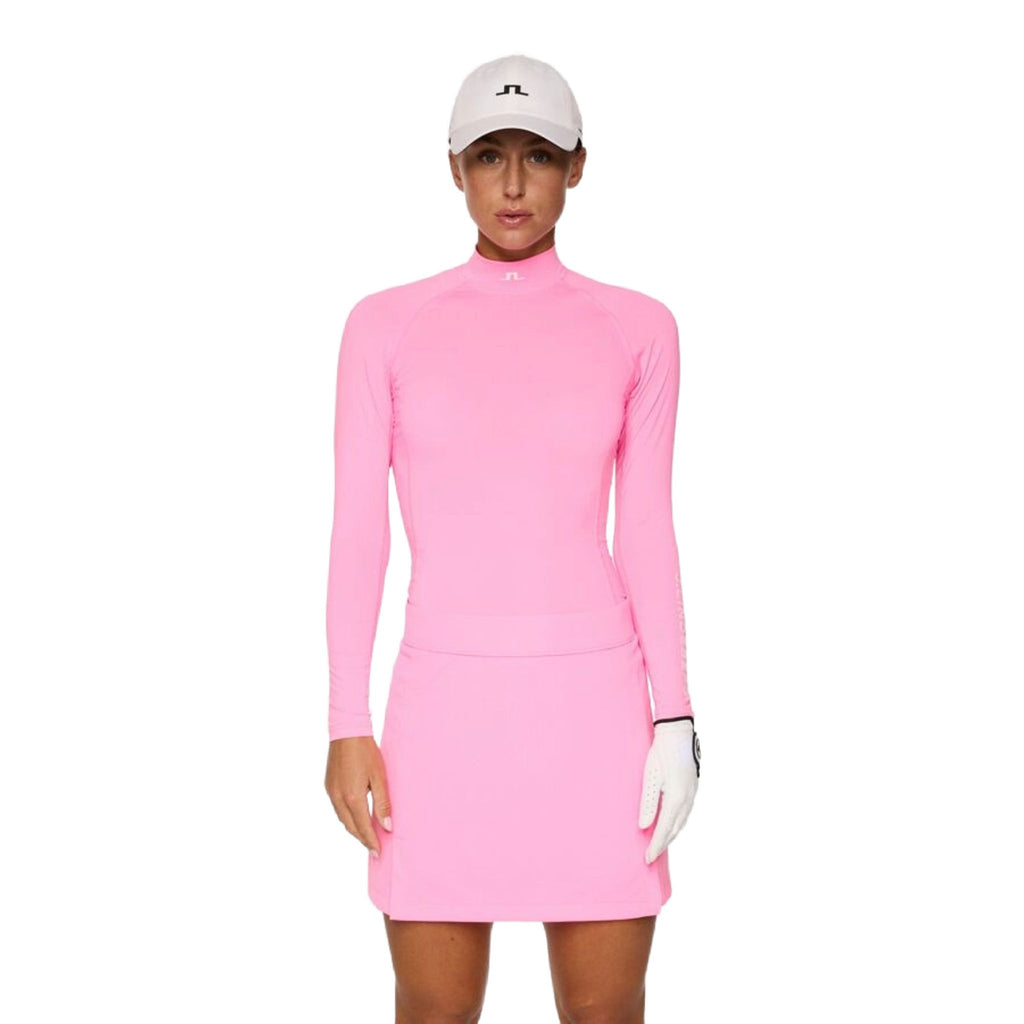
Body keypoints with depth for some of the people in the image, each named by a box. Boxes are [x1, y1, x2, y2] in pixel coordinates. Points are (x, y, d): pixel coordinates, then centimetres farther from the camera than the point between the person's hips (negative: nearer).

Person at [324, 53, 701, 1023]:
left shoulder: (636, 328, 4)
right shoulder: (384, 324, 2)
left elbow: (646, 536, 4)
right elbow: (357, 533, 1)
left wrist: (675, 725, -2)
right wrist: (347, 728, -4)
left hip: (593, 702, 0)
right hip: (448, 705, 0)